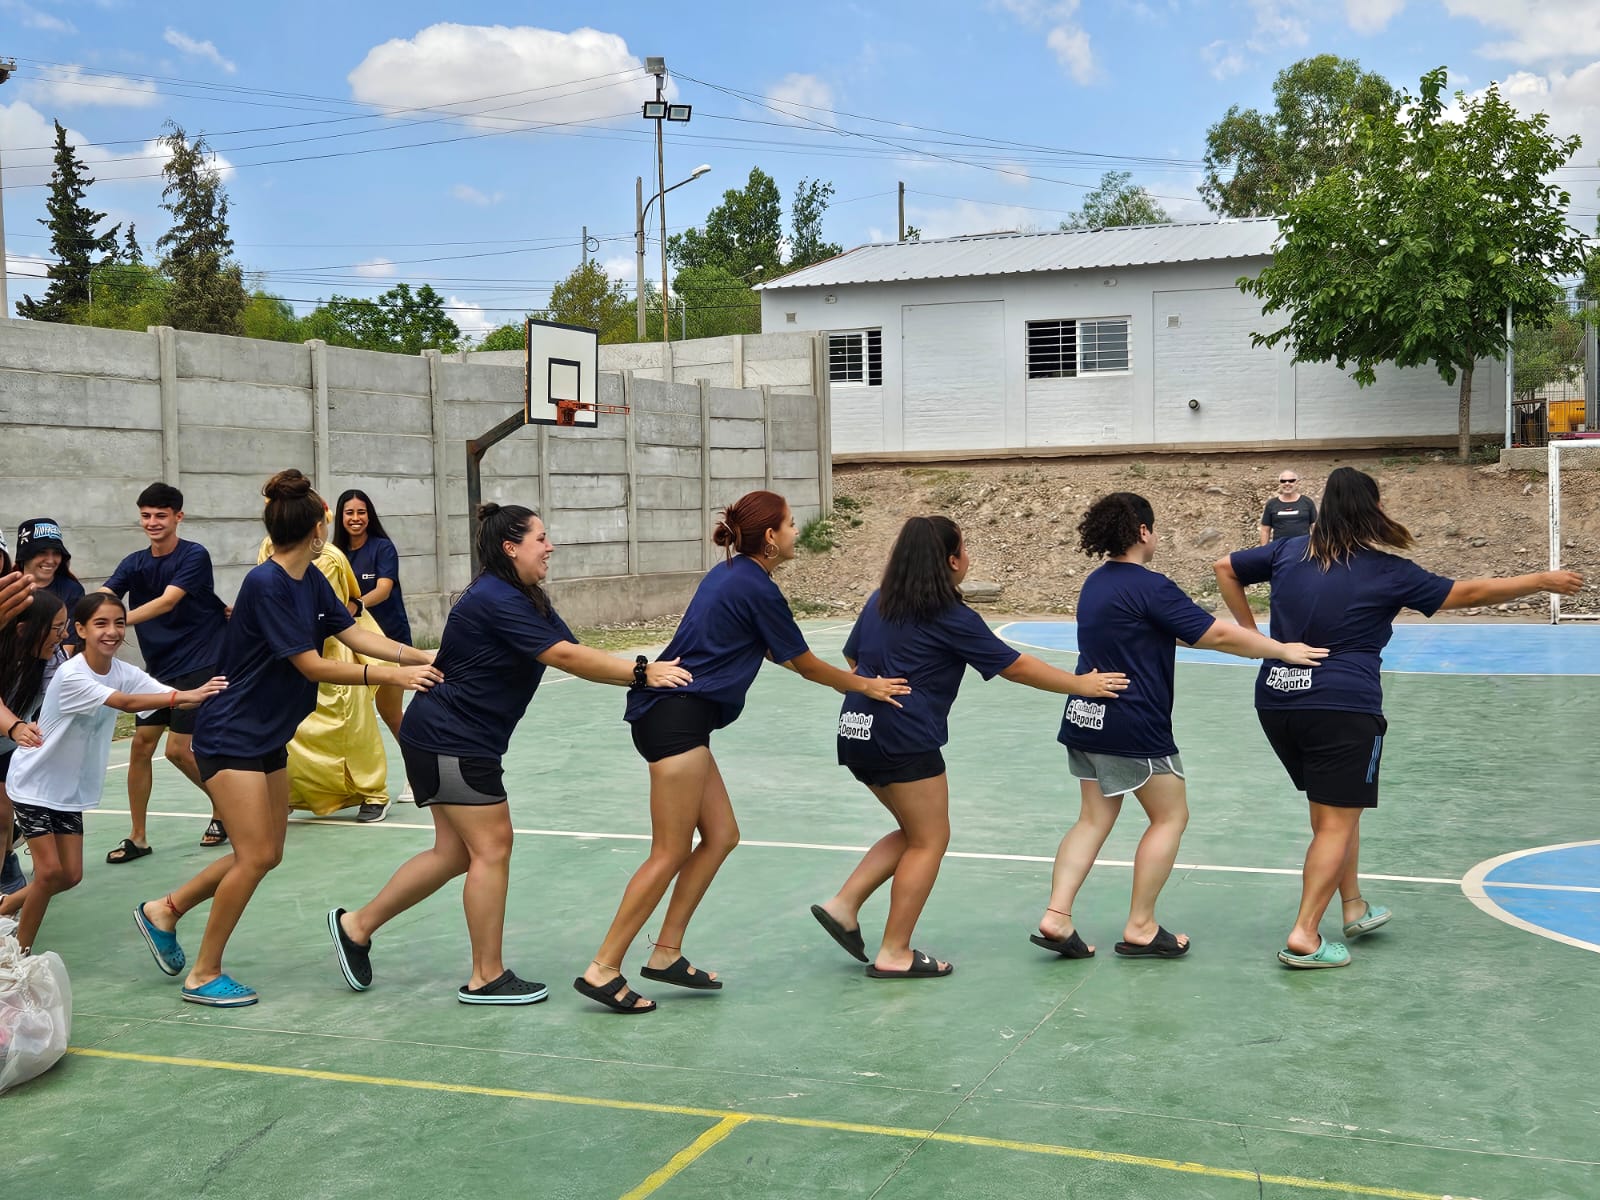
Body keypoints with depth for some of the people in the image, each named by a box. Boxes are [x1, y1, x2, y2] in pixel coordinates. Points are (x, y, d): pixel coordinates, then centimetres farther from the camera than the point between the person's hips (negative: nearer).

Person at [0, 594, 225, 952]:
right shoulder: (71, 675, -27)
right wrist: (186, 695, -50)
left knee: (70, 876, 5)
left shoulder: (124, 673, -8)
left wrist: (203, 694, -41)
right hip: (35, 783, -6)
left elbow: (170, 695, -21)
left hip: (71, 787, 6)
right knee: (50, 871, -10)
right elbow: (126, 703, -39)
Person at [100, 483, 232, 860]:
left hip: (200, 662, -6)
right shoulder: (134, 563, 4)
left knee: (178, 749, -7)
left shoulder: (195, 556, -12)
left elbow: (167, 602, -26)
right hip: (159, 667, 6)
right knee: (141, 744, 1)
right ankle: (137, 838, 12)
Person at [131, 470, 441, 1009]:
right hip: (231, 737, -9)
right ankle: (204, 975, 8)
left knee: (265, 854, 13)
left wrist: (422, 658, -8)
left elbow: (355, 635, 2)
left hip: (268, 737, 9)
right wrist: (391, 675, -24)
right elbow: (312, 666, -24)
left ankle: (163, 911, 31)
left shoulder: (312, 581, 3)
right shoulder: (266, 585, -23)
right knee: (255, 856, -8)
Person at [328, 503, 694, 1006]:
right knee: (492, 848, -4)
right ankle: (487, 978, 7)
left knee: (454, 853, 14)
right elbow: (565, 656, -27)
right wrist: (641, 674, -25)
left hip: (450, 740, 10)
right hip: (449, 742, -10)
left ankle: (356, 925, 25)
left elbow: (576, 654, 2)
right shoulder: (496, 601, -22)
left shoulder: (527, 601, 11)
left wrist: (646, 672, -10)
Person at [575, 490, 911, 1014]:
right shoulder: (759, 590, -12)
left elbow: (778, 653, 28)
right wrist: (866, 685, 14)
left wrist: (844, 678, 28)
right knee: (670, 854, -5)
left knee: (721, 835, 11)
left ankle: (666, 954, 14)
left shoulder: (730, 573, 16)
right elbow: (804, 664, 0)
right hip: (676, 718, -10)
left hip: (674, 713, 10)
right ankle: (603, 969, -1)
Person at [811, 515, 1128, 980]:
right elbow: (1016, 667, -4)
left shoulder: (880, 601, 11)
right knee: (930, 840, 5)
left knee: (914, 832, 20)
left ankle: (843, 906, 14)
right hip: (905, 741, -8)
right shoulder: (951, 618, -10)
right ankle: (894, 954, 7)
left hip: (857, 733, 8)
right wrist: (1081, 685, 6)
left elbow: (853, 658, 21)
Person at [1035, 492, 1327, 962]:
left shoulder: (1097, 582, 12)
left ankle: (1056, 917, 3)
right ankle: (1140, 928, 11)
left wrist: (1250, 638, 24)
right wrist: (1282, 649, -4)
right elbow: (1217, 635, -16)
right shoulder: (1149, 587, -16)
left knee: (1095, 819, 13)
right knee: (1170, 817, 8)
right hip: (1133, 726, -8)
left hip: (1085, 718, 8)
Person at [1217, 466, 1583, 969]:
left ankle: (1355, 908, 31)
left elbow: (1225, 568, 16)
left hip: (1276, 701, 6)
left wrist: (1253, 634, 18)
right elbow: (1468, 593, 3)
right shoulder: (1386, 570, -4)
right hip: (1342, 707, -6)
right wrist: (1543, 580, 14)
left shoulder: (1290, 551, 8)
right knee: (1336, 823, 1)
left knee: (1332, 809, 22)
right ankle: (1304, 937, -5)